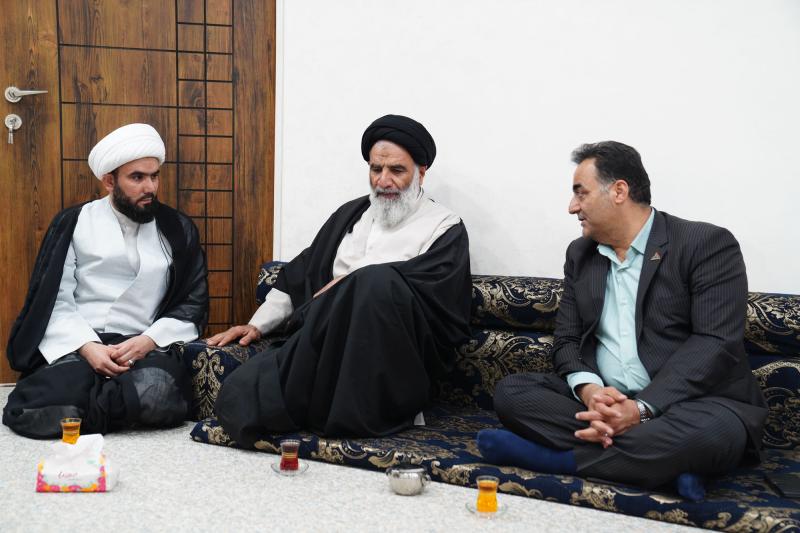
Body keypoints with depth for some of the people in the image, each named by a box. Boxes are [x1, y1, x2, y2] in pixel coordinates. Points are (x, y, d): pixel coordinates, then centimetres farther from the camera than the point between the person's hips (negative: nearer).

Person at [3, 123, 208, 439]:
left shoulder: (178, 230, 11)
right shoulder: (74, 223, 8)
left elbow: (193, 305, 8)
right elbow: (54, 301, 2)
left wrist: (149, 340, -10)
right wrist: (86, 347, -15)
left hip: (147, 346, 1)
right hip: (78, 345, -1)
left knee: (156, 394, -35)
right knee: (35, 411, -32)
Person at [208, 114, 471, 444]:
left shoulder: (445, 228, 7)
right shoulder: (350, 214, 23)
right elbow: (300, 274, 24)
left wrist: (349, 286, -11)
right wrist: (257, 325, 13)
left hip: (393, 353, -2)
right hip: (324, 342, 3)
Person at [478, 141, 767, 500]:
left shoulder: (707, 244, -5)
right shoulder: (580, 254, 13)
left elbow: (716, 343, -15)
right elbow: (567, 340, 8)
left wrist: (642, 408, -26)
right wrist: (588, 389, -16)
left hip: (687, 403, -4)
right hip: (602, 402, 5)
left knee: (715, 430, -37)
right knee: (510, 391, -16)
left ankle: (545, 456, -26)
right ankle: (660, 463, -22)